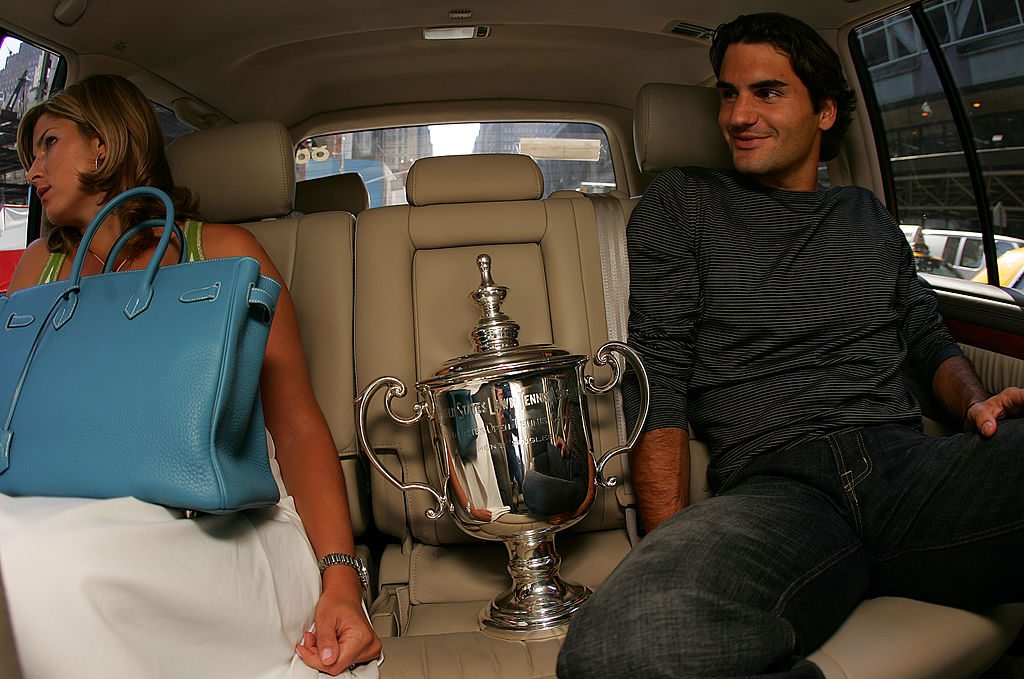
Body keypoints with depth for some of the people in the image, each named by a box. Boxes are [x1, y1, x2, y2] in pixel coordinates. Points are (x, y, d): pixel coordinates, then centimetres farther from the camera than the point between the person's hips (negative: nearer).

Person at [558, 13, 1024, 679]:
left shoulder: (866, 215, 27)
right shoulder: (682, 205, 14)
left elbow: (931, 341, 31)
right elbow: (658, 388, 5)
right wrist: (675, 558, -7)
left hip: (912, 465, 4)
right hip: (775, 485, -3)